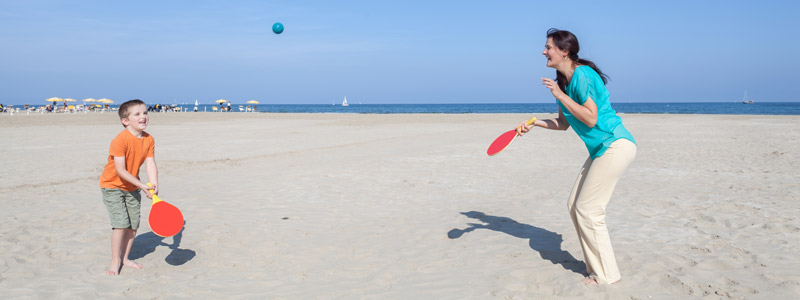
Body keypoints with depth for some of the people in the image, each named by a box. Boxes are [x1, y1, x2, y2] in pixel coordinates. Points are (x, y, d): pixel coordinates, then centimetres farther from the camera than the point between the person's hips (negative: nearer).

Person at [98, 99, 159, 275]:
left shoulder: (149, 140, -6)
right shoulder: (120, 140, -25)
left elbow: (150, 165, -12)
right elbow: (120, 170, -28)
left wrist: (154, 187, -27)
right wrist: (142, 185, -30)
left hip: (132, 188, 6)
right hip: (112, 186, -6)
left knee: (133, 224, 8)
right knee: (121, 223, -12)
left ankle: (125, 258, 26)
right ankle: (115, 261, 4)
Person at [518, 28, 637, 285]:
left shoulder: (582, 75, -17)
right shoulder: (562, 81, 11)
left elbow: (590, 119, -22)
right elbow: (563, 123, 17)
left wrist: (560, 95, -20)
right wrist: (533, 124, 7)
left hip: (616, 145, -10)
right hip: (600, 149, 10)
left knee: (587, 210, -8)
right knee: (574, 205, 9)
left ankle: (606, 274, 6)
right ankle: (597, 266, 20)